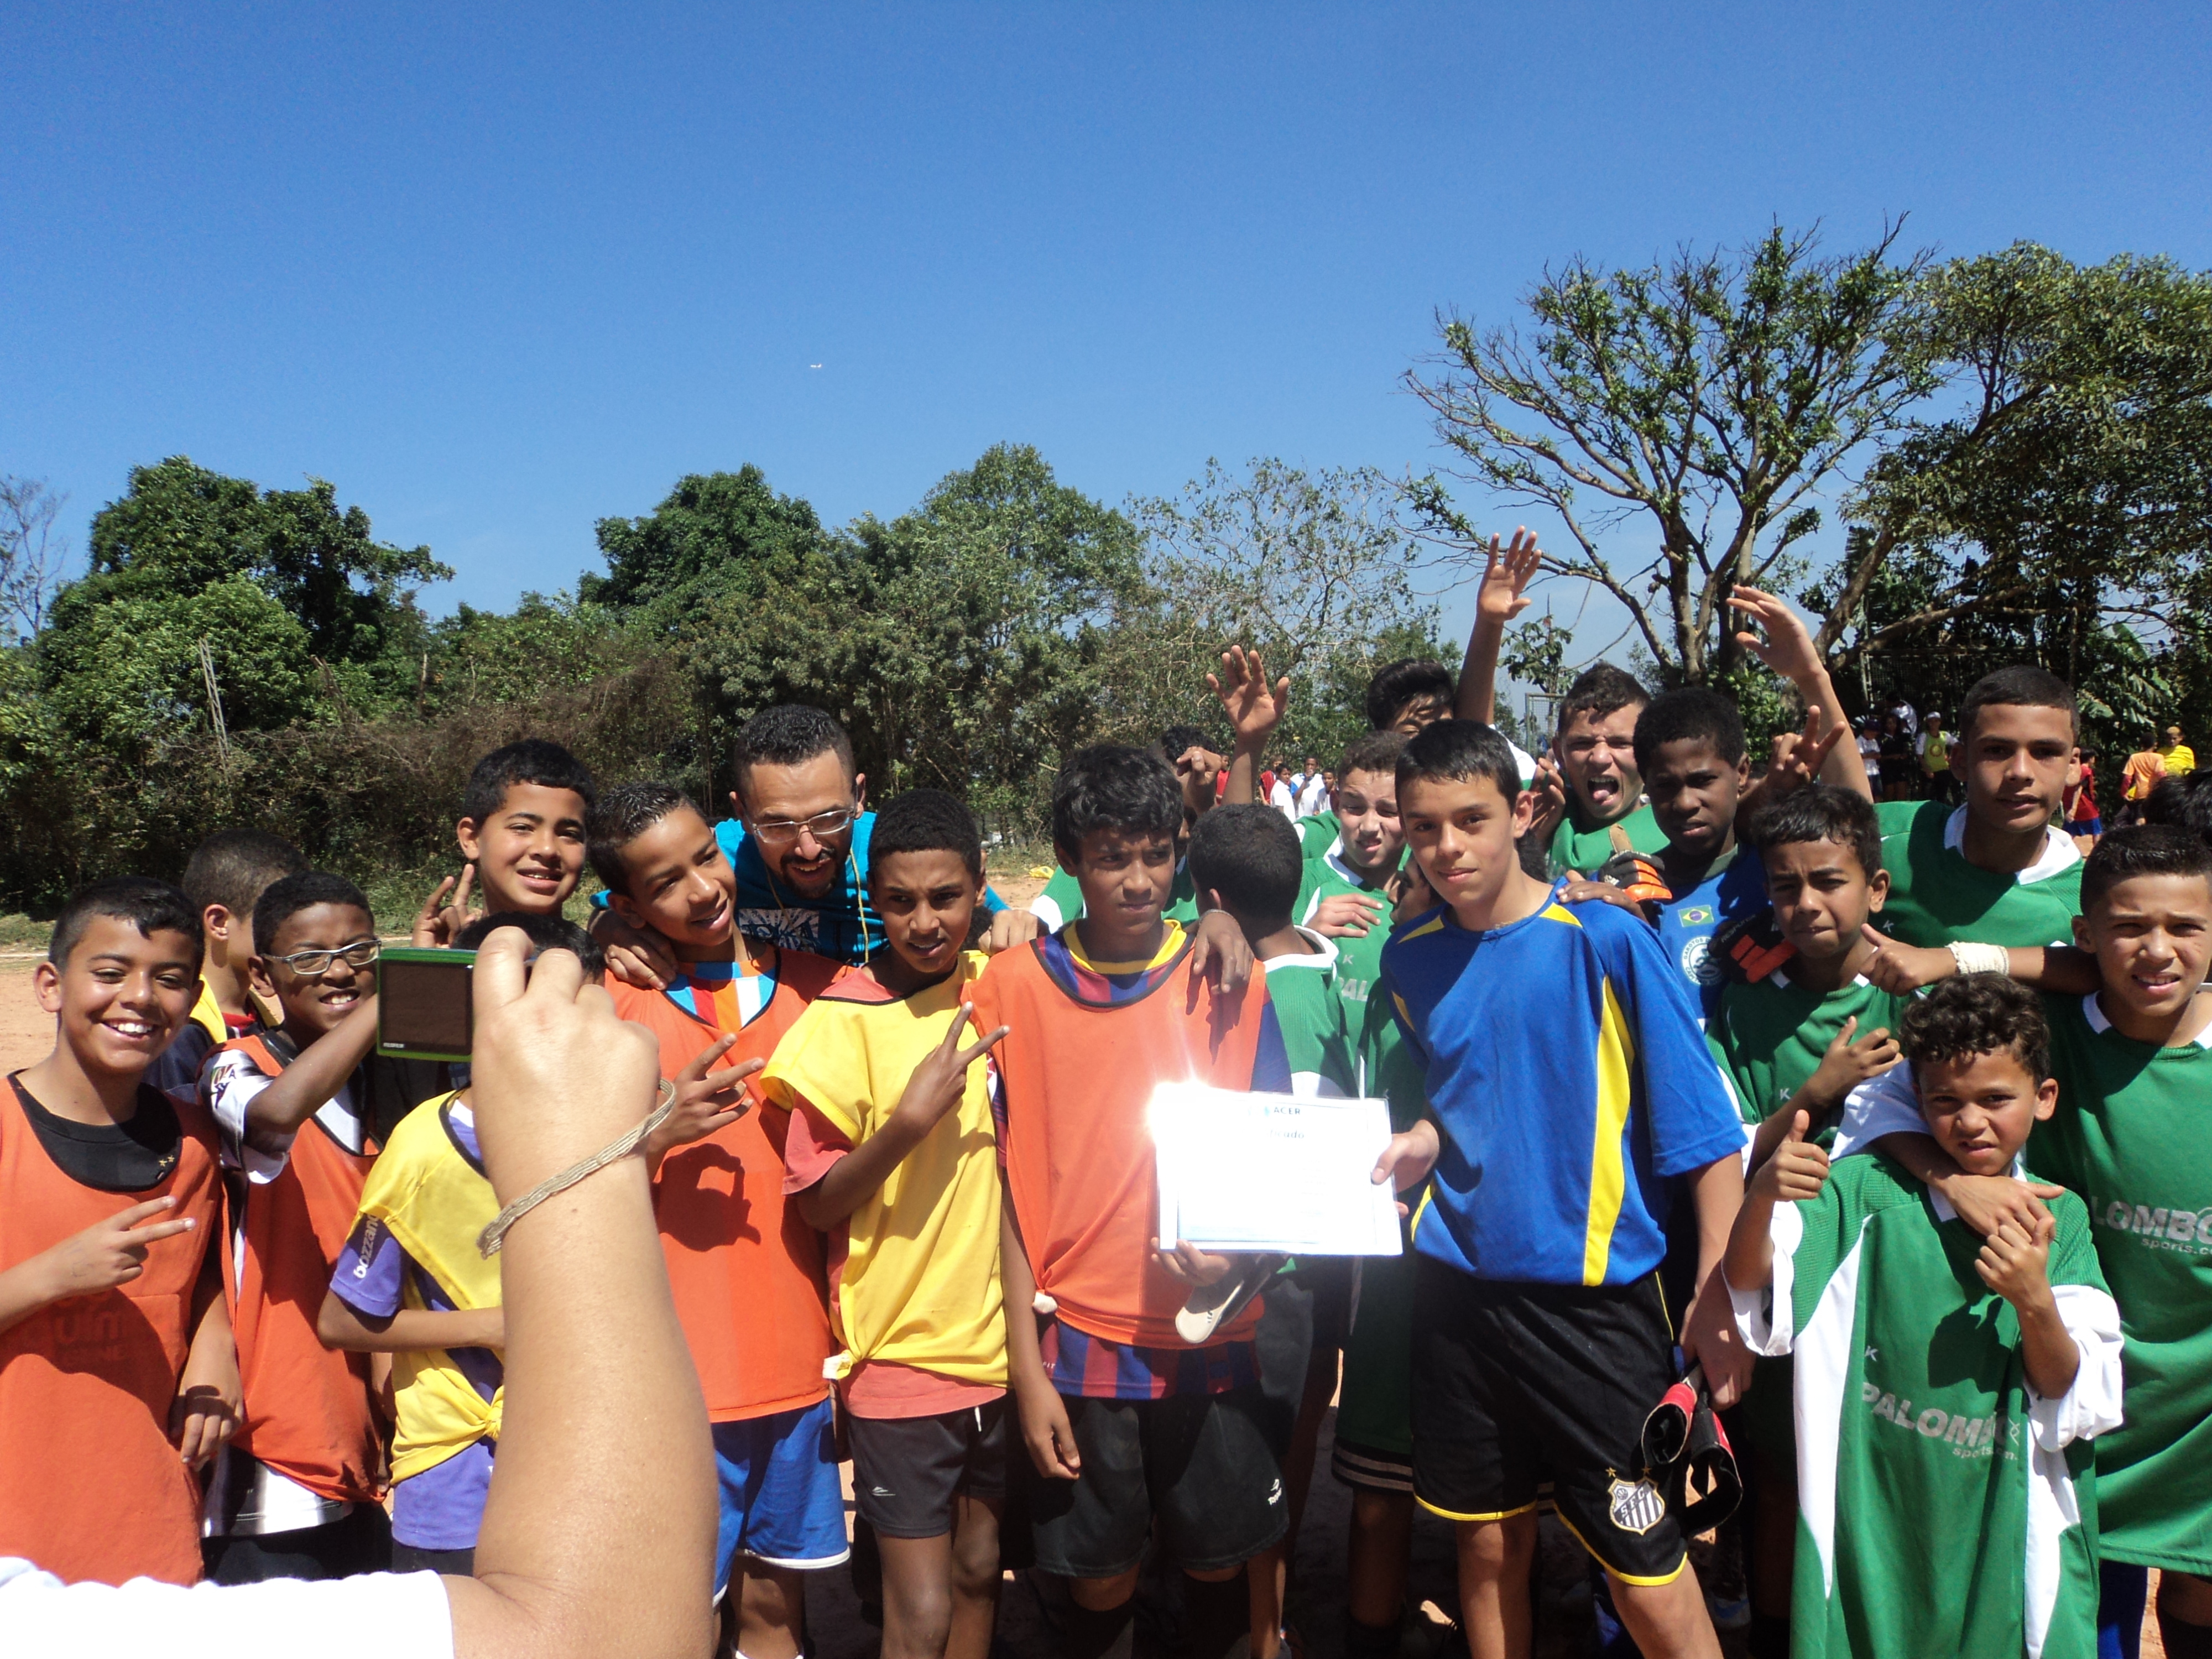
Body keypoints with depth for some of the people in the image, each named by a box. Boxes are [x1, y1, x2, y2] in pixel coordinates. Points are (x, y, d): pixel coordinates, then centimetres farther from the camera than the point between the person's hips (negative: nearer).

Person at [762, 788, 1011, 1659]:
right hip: (898, 1351, -4)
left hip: (996, 1338, 4)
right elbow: (815, 1201, -10)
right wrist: (910, 1120, -24)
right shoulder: (843, 1018, -13)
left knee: (980, 1571, 19)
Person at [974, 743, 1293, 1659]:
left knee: (1220, 1566, 13)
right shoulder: (1015, 987, -4)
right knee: (1101, 1579, 11)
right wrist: (1026, 1369, -3)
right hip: (1080, 1341, -1)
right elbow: (1008, 1185, -1)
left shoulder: (1228, 982, -1)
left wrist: (1235, 1256, -15)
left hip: (1209, 1335, 1)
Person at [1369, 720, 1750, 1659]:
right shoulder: (1409, 959, 3)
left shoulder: (1605, 940, -13)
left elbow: (1706, 1130, -10)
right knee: (1489, 1545, 17)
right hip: (1458, 1289, 5)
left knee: (1650, 1581, 3)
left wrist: (1718, 1301, -14)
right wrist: (1424, 1139, -2)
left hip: (1593, 1293, -4)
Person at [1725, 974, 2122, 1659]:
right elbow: (1750, 1284, -16)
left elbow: (2074, 1400, -3)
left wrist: (2035, 1302, -23)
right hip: (1877, 1515, -1)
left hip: (2009, 1535, 1)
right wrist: (1762, 1196, -37)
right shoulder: (1868, 1190, -5)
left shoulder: (2059, 1218, 1)